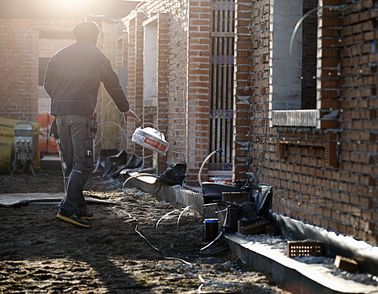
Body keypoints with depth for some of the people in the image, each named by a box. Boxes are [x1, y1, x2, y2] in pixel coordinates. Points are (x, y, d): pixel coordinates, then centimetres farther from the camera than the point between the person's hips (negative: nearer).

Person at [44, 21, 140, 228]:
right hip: (81, 112, -6)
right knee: (83, 163, -8)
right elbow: (112, 85, 8)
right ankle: (68, 208, -19)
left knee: (70, 163, 12)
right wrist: (125, 109, 20)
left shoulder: (60, 56, 16)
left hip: (60, 113, 6)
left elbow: (48, 84, 18)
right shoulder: (97, 57, 3)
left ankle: (79, 208, 14)